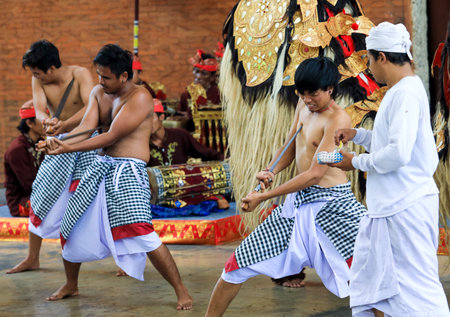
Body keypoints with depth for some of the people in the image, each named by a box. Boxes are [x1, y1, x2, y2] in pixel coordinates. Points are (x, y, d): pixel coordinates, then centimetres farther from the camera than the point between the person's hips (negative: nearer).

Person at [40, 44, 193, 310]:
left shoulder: (140, 98, -14)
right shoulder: (99, 93, 10)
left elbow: (111, 137, -18)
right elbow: (86, 127, -3)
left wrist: (68, 149, -18)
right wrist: (59, 142, -23)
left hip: (128, 170, -8)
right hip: (101, 167, 8)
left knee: (142, 233, -22)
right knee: (73, 228, 13)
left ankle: (182, 291, -12)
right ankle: (71, 286, 36)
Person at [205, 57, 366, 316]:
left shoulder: (338, 119, -15)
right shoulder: (304, 105, 9)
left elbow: (315, 173, -19)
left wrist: (263, 197, -16)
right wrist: (270, 172, -2)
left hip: (331, 207, -7)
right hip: (297, 204, 7)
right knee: (237, 265, 6)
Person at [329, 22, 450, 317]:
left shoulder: (407, 93, -17)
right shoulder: (401, 90, 14)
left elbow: (398, 154, -25)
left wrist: (356, 162, -11)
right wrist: (356, 135, 17)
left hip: (406, 206, -10)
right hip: (389, 205, 10)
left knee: (418, 287, -6)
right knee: (373, 281, 16)